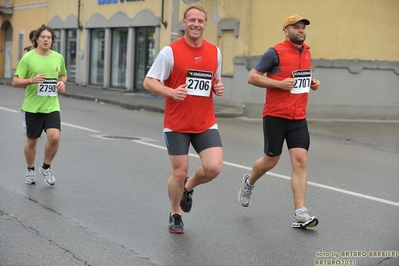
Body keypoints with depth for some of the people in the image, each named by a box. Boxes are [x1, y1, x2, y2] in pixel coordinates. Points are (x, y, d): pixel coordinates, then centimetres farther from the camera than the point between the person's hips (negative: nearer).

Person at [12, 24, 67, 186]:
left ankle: (46, 167, 10)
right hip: (33, 107, -2)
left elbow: (63, 75, 21)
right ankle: (30, 170, 34)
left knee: (54, 137, -15)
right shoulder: (28, 58, -8)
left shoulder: (58, 58, 3)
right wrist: (32, 80, -26)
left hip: (52, 106, 2)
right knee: (31, 141, 9)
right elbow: (15, 81, -9)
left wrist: (62, 82, -2)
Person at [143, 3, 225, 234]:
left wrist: (219, 88, -3)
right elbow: (149, 82, -9)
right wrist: (172, 92, -26)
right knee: (180, 173, 1)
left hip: (206, 123, 3)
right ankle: (175, 215, 28)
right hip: (176, 124, -3)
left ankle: (189, 187, 21)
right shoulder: (170, 51, -9)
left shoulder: (215, 52, 5)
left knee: (214, 167, -12)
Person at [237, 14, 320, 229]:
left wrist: (311, 83, 6)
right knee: (270, 161, 6)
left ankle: (300, 214, -8)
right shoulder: (275, 52, -9)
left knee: (300, 161, -7)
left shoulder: (306, 52, 11)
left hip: (298, 118, 5)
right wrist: (279, 84, -20)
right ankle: (248, 182, 40)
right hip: (275, 116, -5)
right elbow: (252, 77, -10)